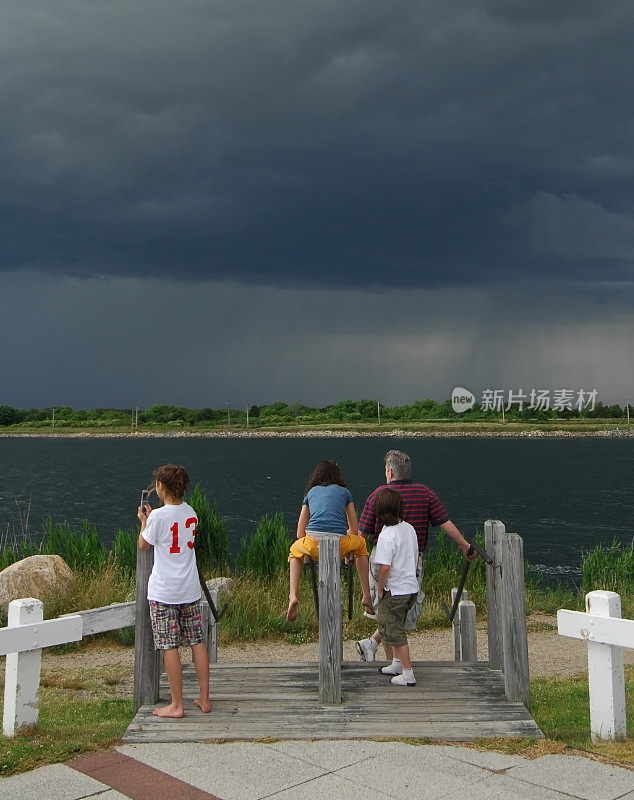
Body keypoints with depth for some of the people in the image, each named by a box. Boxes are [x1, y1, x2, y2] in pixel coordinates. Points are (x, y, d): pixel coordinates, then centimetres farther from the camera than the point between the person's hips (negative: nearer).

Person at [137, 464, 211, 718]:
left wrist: (144, 521, 16)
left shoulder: (158, 516, -13)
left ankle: (176, 705, 4)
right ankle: (204, 699, 16)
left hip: (164, 592, -6)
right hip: (190, 589, 6)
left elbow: (143, 545, 1)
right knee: (197, 642, 9)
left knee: (170, 646, 0)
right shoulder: (190, 512, 5)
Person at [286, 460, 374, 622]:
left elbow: (300, 534, 25)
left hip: (313, 544, 1)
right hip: (340, 544, 0)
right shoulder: (344, 492, 22)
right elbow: (354, 531, 25)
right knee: (360, 544, 34)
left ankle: (293, 595, 13)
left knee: (295, 551, 36)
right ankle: (366, 597, 30)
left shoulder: (311, 493, 24)